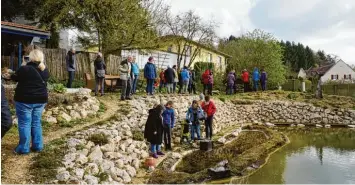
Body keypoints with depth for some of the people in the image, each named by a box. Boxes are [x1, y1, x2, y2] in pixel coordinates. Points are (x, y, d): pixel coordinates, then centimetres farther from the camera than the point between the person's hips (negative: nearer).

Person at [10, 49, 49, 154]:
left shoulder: (24, 69, -15)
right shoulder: (45, 71, 1)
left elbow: (15, 78, 1)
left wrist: (11, 75, 23)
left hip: (25, 100, -5)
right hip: (40, 100, 5)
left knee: (24, 123, 2)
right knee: (36, 123, 13)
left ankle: (23, 148, 8)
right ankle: (37, 146, 16)